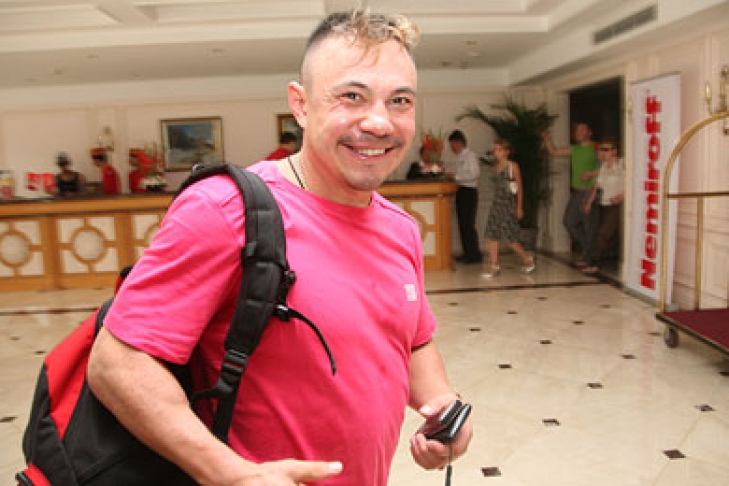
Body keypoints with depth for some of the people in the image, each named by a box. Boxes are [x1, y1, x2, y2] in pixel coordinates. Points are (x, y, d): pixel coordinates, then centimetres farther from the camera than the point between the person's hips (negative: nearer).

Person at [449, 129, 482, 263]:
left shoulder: (470, 155, -10)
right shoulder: (460, 157, 17)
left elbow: (475, 174, -19)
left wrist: (456, 177, -17)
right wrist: (453, 177, 6)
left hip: (469, 191, -9)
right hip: (461, 191, 9)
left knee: (468, 224, -9)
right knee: (462, 224, 11)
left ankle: (475, 255, -3)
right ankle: (467, 253, 18)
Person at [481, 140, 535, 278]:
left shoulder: (513, 166, -5)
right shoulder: (496, 167, 11)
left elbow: (519, 187, -4)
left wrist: (519, 207, -7)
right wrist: (497, 201, 15)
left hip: (508, 203, -6)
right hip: (496, 203, 6)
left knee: (510, 238, -3)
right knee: (491, 235, 0)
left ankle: (528, 259, 17)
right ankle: (494, 266, 5)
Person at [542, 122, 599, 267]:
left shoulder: (596, 149, -3)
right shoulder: (574, 149, 15)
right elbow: (554, 152, 20)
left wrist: (592, 173, -17)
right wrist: (547, 138, 8)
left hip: (590, 192, -7)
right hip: (576, 192, 7)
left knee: (589, 225, -3)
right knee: (568, 221, 8)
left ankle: (587, 257, 9)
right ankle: (587, 248, 24)